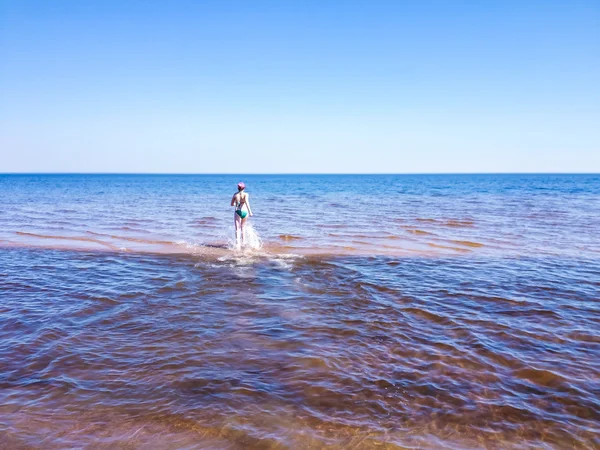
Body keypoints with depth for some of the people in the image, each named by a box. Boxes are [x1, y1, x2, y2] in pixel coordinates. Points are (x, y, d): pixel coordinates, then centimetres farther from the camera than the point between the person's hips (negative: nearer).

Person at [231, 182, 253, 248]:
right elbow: (246, 202, -20)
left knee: (237, 228, -4)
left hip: (237, 212, 0)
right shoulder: (245, 194, -3)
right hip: (244, 212, 0)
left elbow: (232, 204, 12)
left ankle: (238, 243, -18)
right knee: (243, 226, 22)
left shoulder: (235, 194, 4)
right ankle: (243, 241, 26)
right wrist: (250, 211, -24)